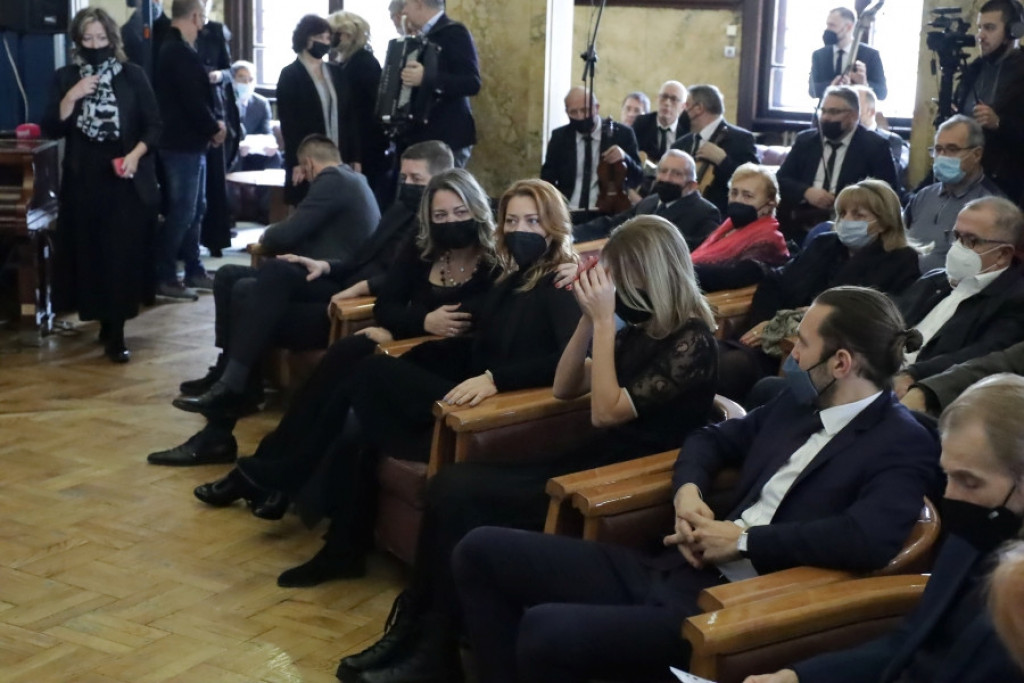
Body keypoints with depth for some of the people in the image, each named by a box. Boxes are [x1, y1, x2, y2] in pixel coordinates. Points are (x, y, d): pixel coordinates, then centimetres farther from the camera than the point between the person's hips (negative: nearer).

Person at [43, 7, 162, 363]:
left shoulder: (132, 75, 0)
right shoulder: (65, 78, 5)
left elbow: (154, 125, 1)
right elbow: (51, 130, 0)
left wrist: (136, 154, -14)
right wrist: (71, 98, -14)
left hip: (128, 182, -2)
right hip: (84, 181, 2)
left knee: (123, 254, -6)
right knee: (91, 254, 4)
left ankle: (115, 333, -1)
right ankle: (107, 321, 20)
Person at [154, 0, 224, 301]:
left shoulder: (174, 48, 14)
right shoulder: (180, 52, -18)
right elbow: (194, 101, -21)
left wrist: (214, 121, 4)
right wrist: (214, 128, -7)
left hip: (188, 142, 10)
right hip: (183, 144, -10)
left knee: (195, 209, 16)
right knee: (181, 212, -6)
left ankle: (194, 270, 24)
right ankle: (165, 278, -2)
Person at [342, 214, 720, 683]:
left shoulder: (691, 342, -15)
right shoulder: (642, 327, 11)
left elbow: (606, 412, -19)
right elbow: (564, 388, 13)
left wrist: (604, 322, -18)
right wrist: (590, 315, 1)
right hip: (590, 462, 8)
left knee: (459, 494, -18)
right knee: (450, 485, -13)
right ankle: (415, 632, -8)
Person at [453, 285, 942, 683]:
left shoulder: (904, 445, -9)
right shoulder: (800, 403, 15)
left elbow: (869, 540, -26)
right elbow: (712, 437, 26)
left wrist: (745, 540, -17)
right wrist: (687, 491, 3)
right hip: (677, 570, 9)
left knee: (546, 631, -31)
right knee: (482, 551, 1)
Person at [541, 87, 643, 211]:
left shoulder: (622, 134, 3)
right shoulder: (559, 136, 10)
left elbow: (637, 179, 2)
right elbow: (547, 179, 12)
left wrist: (624, 157, -18)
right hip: (567, 212, 2)